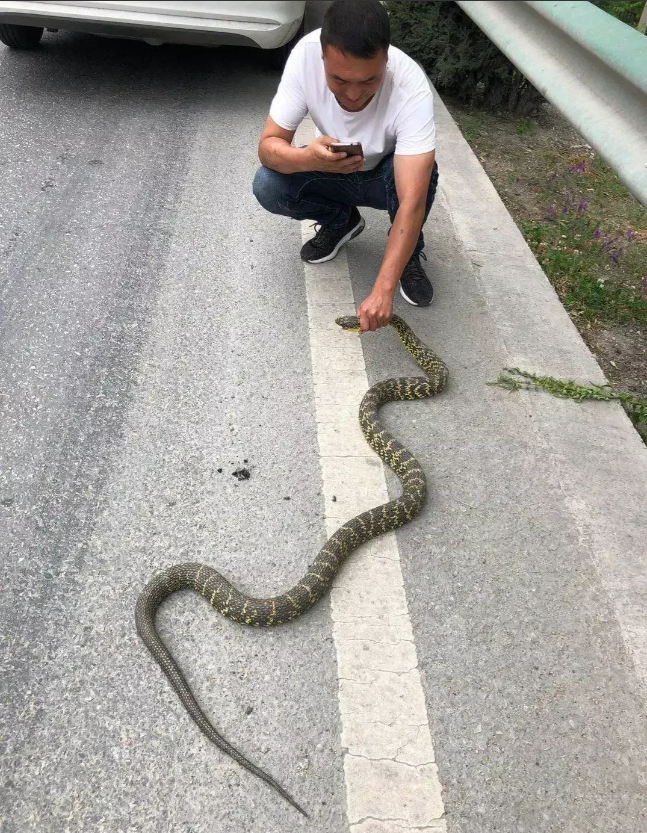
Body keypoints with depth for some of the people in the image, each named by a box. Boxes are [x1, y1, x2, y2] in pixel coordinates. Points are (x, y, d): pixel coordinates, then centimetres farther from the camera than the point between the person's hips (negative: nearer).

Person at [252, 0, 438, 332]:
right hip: (330, 172, 3)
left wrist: (382, 290, -51)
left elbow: (412, 202, -42)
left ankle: (409, 253, -5)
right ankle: (340, 221, 7)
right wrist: (308, 158, -47)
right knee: (267, 187, -23)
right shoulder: (306, 55, -29)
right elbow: (268, 145, -23)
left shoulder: (411, 87, -36)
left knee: (422, 173, -35)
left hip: (387, 177, -2)